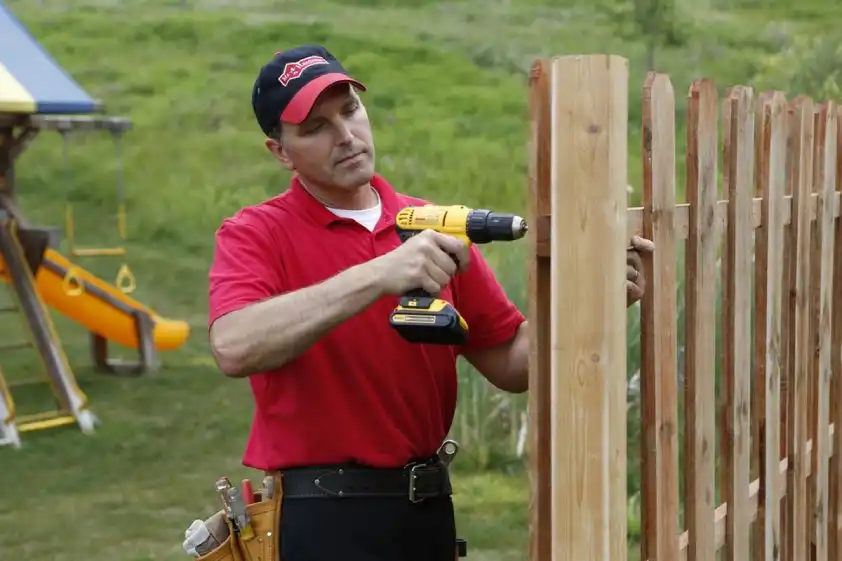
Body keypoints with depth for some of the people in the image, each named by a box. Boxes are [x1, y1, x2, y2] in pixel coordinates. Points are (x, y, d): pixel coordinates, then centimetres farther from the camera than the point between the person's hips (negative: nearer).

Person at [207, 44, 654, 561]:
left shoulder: (431, 230, 5)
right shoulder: (255, 234, -6)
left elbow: (512, 364, 6)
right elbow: (234, 346, -26)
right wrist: (376, 275, -30)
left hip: (426, 509, 5)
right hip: (316, 516, -5)